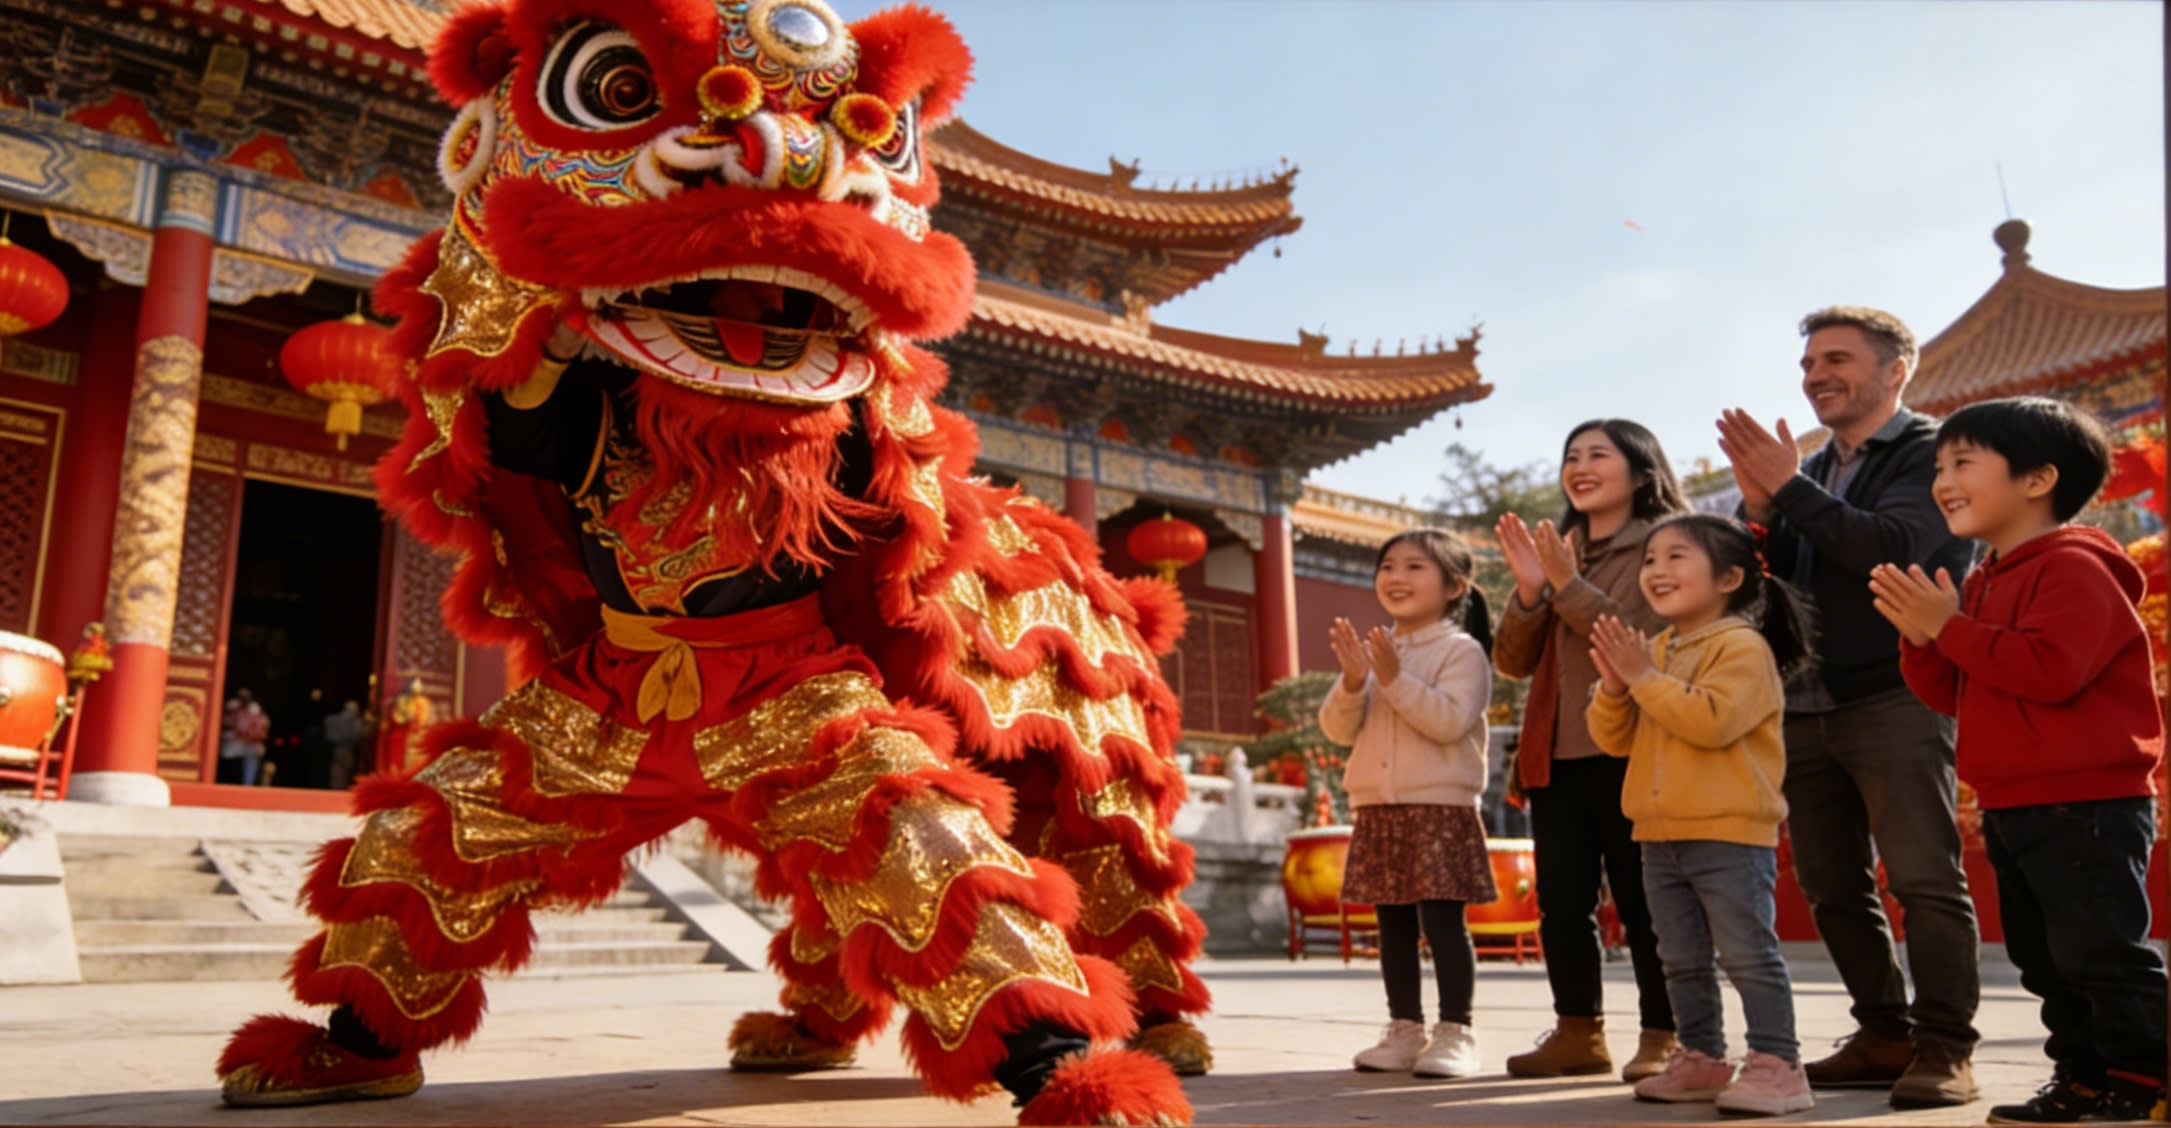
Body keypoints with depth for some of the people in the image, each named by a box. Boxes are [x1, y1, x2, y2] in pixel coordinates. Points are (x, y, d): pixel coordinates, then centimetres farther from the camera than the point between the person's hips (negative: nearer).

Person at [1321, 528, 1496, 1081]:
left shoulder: (1461, 650, -4)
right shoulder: (1371, 649, 13)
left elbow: (1451, 720, -18)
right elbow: (1338, 728, 7)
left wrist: (1395, 679, -23)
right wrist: (1352, 683, -11)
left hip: (1441, 807, -6)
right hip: (1377, 808, 6)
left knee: (1442, 920, -6)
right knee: (1393, 924, 10)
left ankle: (1455, 1032, 4)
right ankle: (1404, 1030, 19)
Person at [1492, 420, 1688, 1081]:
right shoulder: (1558, 552, 16)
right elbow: (1513, 661, 9)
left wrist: (1568, 585, -17)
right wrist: (1529, 590, -7)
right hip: (1556, 754, 6)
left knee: (1642, 900, -1)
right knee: (1560, 900, 6)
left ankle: (1662, 1037, 10)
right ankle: (1579, 1033, 16)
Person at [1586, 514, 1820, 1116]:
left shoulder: (1742, 645, -11)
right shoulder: (1655, 650, 13)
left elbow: (1713, 720, -27)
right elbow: (1614, 739, 12)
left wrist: (1645, 677, -20)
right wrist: (1614, 686, -6)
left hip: (1730, 832, -8)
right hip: (1661, 835, 8)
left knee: (1748, 954, -4)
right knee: (1683, 960, 14)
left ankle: (1777, 1063, 4)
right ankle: (1702, 1059, 25)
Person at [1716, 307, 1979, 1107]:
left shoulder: (1932, 452, 0)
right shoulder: (1812, 473, 19)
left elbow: (1890, 547, -17)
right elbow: (1771, 583, 13)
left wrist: (1789, 488, -13)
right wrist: (1761, 510, -4)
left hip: (1896, 699, -7)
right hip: (1804, 708, 7)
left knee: (1924, 878, -7)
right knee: (1833, 889, 7)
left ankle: (1944, 1047, 0)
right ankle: (1886, 1036, 16)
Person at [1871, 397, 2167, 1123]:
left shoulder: (2072, 566, -13)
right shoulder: (1986, 581, 16)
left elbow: (2052, 669, -28)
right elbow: (1952, 694, 15)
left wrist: (1951, 626, -20)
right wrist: (1922, 637, -3)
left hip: (2087, 804, -10)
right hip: (2011, 807, 10)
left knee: (2102, 954, -4)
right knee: (2044, 959, 15)